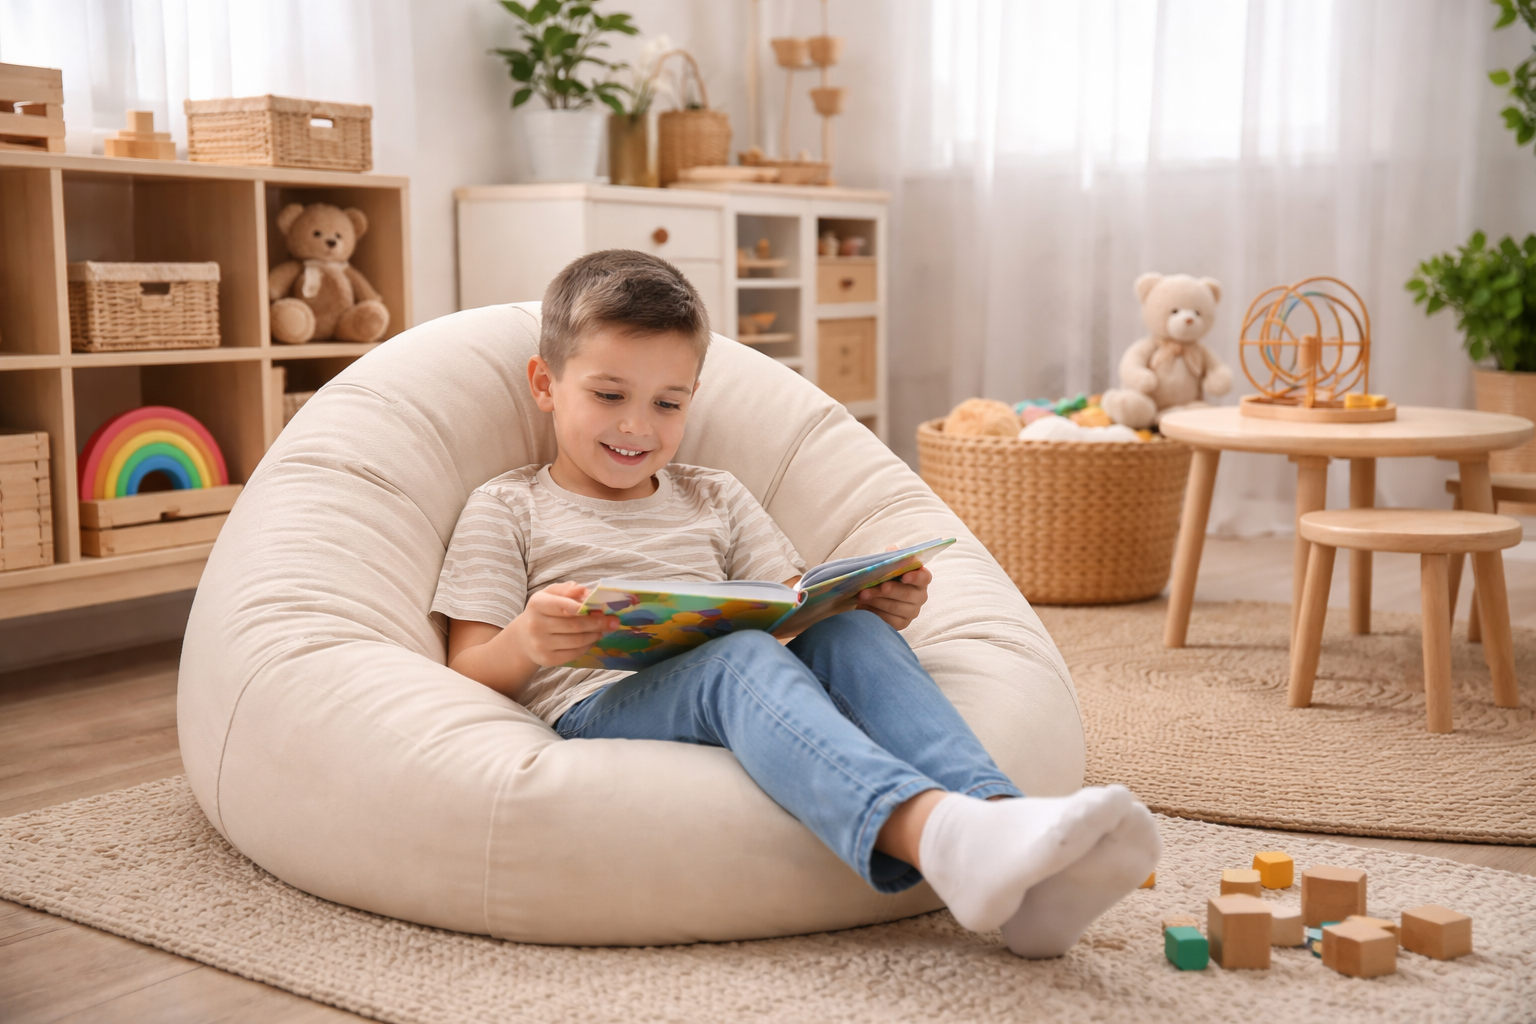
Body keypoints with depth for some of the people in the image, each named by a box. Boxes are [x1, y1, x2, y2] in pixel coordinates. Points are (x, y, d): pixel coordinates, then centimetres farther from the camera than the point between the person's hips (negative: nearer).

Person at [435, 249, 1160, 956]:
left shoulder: (715, 500, 27)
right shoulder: (508, 508, 16)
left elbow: (800, 614, 19)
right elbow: (468, 678, 5)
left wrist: (875, 608, -4)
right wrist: (525, 643, -19)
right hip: (592, 713, -4)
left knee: (851, 635, -25)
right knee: (742, 658, -35)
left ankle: (1013, 852, -46)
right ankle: (932, 831, -63)